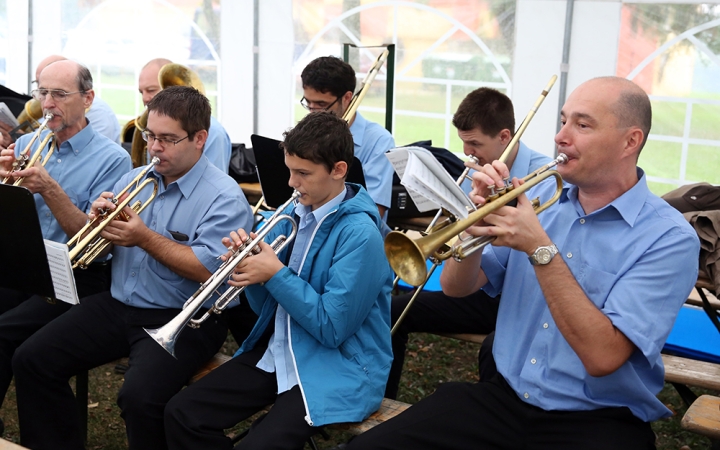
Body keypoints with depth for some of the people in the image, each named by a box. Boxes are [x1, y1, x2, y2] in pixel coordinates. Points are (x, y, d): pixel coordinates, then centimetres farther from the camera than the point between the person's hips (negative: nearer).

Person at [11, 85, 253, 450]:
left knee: (139, 396, -30)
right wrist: (99, 218, -9)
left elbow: (210, 271, -22)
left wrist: (145, 238, -20)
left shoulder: (224, 197, -11)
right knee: (31, 360, -1)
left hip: (182, 320, -7)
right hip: (118, 305, 7)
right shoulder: (134, 179, 10)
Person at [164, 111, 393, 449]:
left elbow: (331, 329, -21)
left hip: (334, 368, -7)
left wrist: (275, 273, -19)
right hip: (274, 352, 7)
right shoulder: (294, 213, 5)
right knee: (181, 414, -2)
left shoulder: (359, 234, -18)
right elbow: (265, 305, 10)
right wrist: (249, 268, -10)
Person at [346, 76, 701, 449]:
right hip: (503, 399, 4)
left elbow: (602, 357, -20)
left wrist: (541, 249, -22)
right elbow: (456, 288, 6)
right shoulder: (542, 197, 6)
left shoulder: (670, 238, -10)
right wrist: (479, 222, -12)